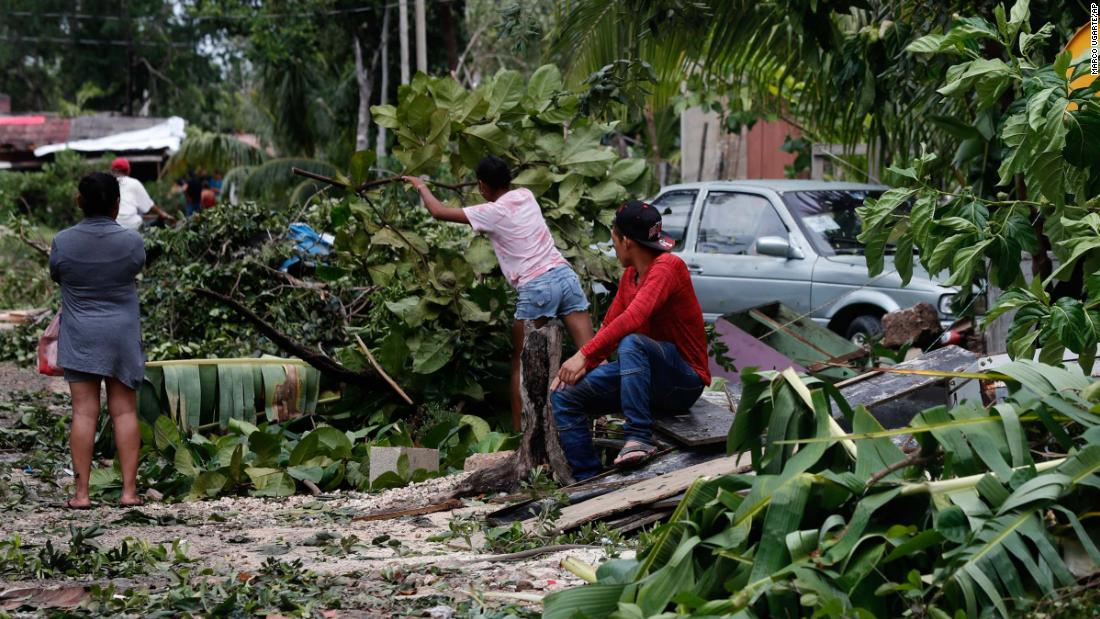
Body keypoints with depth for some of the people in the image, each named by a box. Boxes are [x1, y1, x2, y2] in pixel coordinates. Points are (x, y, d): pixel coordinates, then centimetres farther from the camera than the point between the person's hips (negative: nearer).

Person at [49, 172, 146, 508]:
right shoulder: (131, 241, -10)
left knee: (84, 412, 1)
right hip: (122, 336, 0)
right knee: (124, 411, 5)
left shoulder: (63, 242, -9)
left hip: (80, 338, 0)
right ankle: (129, 490, 3)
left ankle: (82, 492, 0)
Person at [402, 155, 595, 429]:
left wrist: (421, 186, 25)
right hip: (564, 273, 5)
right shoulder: (526, 195, 14)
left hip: (535, 288, -5)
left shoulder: (491, 212, -2)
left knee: (520, 363, 8)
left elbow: (439, 212, 7)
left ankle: (518, 430, 7)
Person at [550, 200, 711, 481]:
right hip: (643, 375, 8)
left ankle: (639, 438, -36)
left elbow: (633, 319, -30)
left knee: (631, 343, -38)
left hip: (684, 381, -8)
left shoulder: (668, 267, -17)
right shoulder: (630, 276, 10)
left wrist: (584, 355, -32)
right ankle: (588, 480, -6)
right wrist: (576, 366, -7)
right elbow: (609, 326, 9)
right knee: (563, 396, -4)